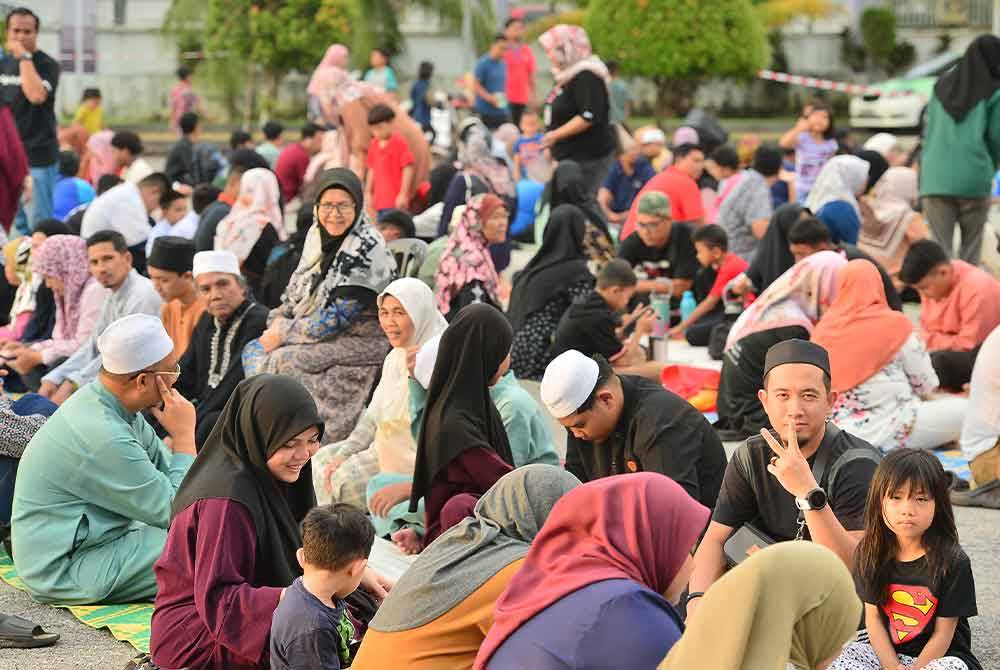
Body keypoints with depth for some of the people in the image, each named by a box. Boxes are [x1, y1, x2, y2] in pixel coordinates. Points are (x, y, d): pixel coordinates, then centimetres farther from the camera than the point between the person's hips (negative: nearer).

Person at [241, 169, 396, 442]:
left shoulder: (368, 250, -18)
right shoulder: (318, 237, 7)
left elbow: (337, 317, -20)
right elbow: (295, 294, 16)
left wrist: (284, 333, -14)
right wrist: (278, 322, -4)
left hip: (358, 343, -8)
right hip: (320, 338, 8)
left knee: (285, 362, -24)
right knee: (253, 350, -6)